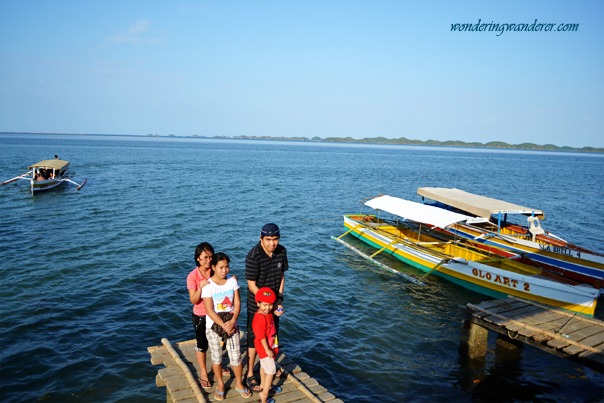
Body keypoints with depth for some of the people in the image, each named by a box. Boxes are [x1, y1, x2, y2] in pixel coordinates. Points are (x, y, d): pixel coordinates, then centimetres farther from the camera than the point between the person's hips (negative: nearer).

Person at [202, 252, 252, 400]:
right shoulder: (208, 285, -15)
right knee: (216, 357, 11)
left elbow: (237, 303, -4)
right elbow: (209, 310, -16)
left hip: (231, 324, 2)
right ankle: (220, 385, 33)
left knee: (236, 356, 5)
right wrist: (224, 326, -17)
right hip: (213, 326, -2)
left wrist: (232, 322, -17)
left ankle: (239, 383, 28)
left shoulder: (232, 281, -4)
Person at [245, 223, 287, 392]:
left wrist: (279, 299, -7)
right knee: (254, 338, 9)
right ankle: (250, 375, 26)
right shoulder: (253, 256, -26)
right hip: (257, 304, -5)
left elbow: (281, 276, 2)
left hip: (274, 302, 5)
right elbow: (252, 285, -21)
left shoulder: (281, 252, -9)